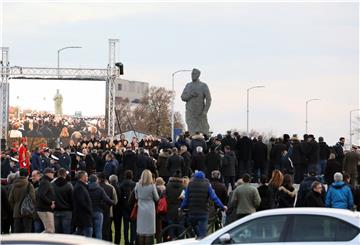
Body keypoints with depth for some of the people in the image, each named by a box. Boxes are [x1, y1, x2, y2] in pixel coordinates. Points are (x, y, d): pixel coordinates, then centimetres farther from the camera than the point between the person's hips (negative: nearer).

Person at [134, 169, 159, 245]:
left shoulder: (138, 185, -4)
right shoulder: (152, 186, -11)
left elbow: (136, 197, 8)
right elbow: (156, 198, -1)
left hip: (141, 210, 3)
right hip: (150, 209, -3)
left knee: (140, 231, 8)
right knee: (149, 231, 2)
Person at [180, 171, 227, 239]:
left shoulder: (190, 185, 4)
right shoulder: (207, 185, -2)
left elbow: (186, 199, 6)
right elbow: (214, 198, -5)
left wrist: (181, 208, 21)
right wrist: (222, 207, 1)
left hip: (192, 213, 2)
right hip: (203, 213, -2)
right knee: (202, 234, -1)